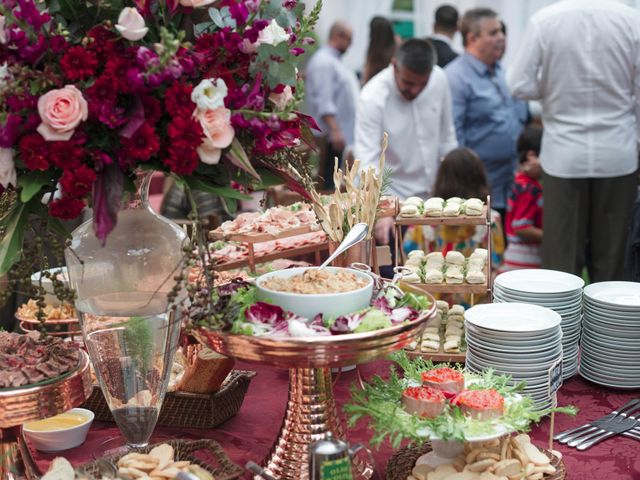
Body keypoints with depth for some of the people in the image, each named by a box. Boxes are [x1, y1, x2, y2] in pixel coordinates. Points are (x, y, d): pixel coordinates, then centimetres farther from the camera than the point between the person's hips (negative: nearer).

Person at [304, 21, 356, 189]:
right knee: (333, 183, -9)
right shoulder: (323, 62, -12)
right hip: (334, 136, -10)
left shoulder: (335, 61, 19)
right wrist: (334, 131, -27)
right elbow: (323, 102, -21)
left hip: (345, 134, 10)